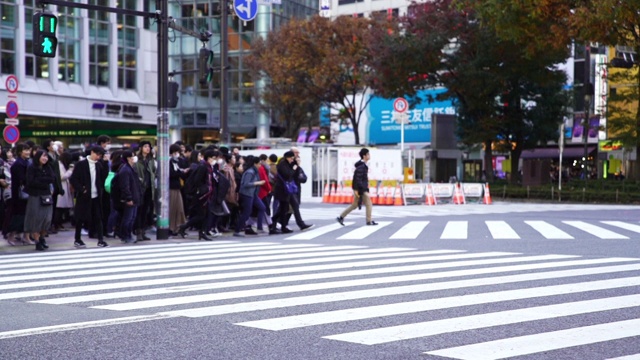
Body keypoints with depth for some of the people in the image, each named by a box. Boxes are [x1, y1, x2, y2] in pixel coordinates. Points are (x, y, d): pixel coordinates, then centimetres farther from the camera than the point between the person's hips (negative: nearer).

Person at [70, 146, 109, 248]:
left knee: (98, 218, 3)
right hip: (84, 196, -4)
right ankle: (77, 240, 16)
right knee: (81, 218, 5)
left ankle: (100, 240, 5)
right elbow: (73, 179, -9)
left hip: (96, 196, 4)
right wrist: (81, 189, -15)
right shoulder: (81, 164, -7)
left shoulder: (99, 165, 10)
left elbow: (103, 177, 6)